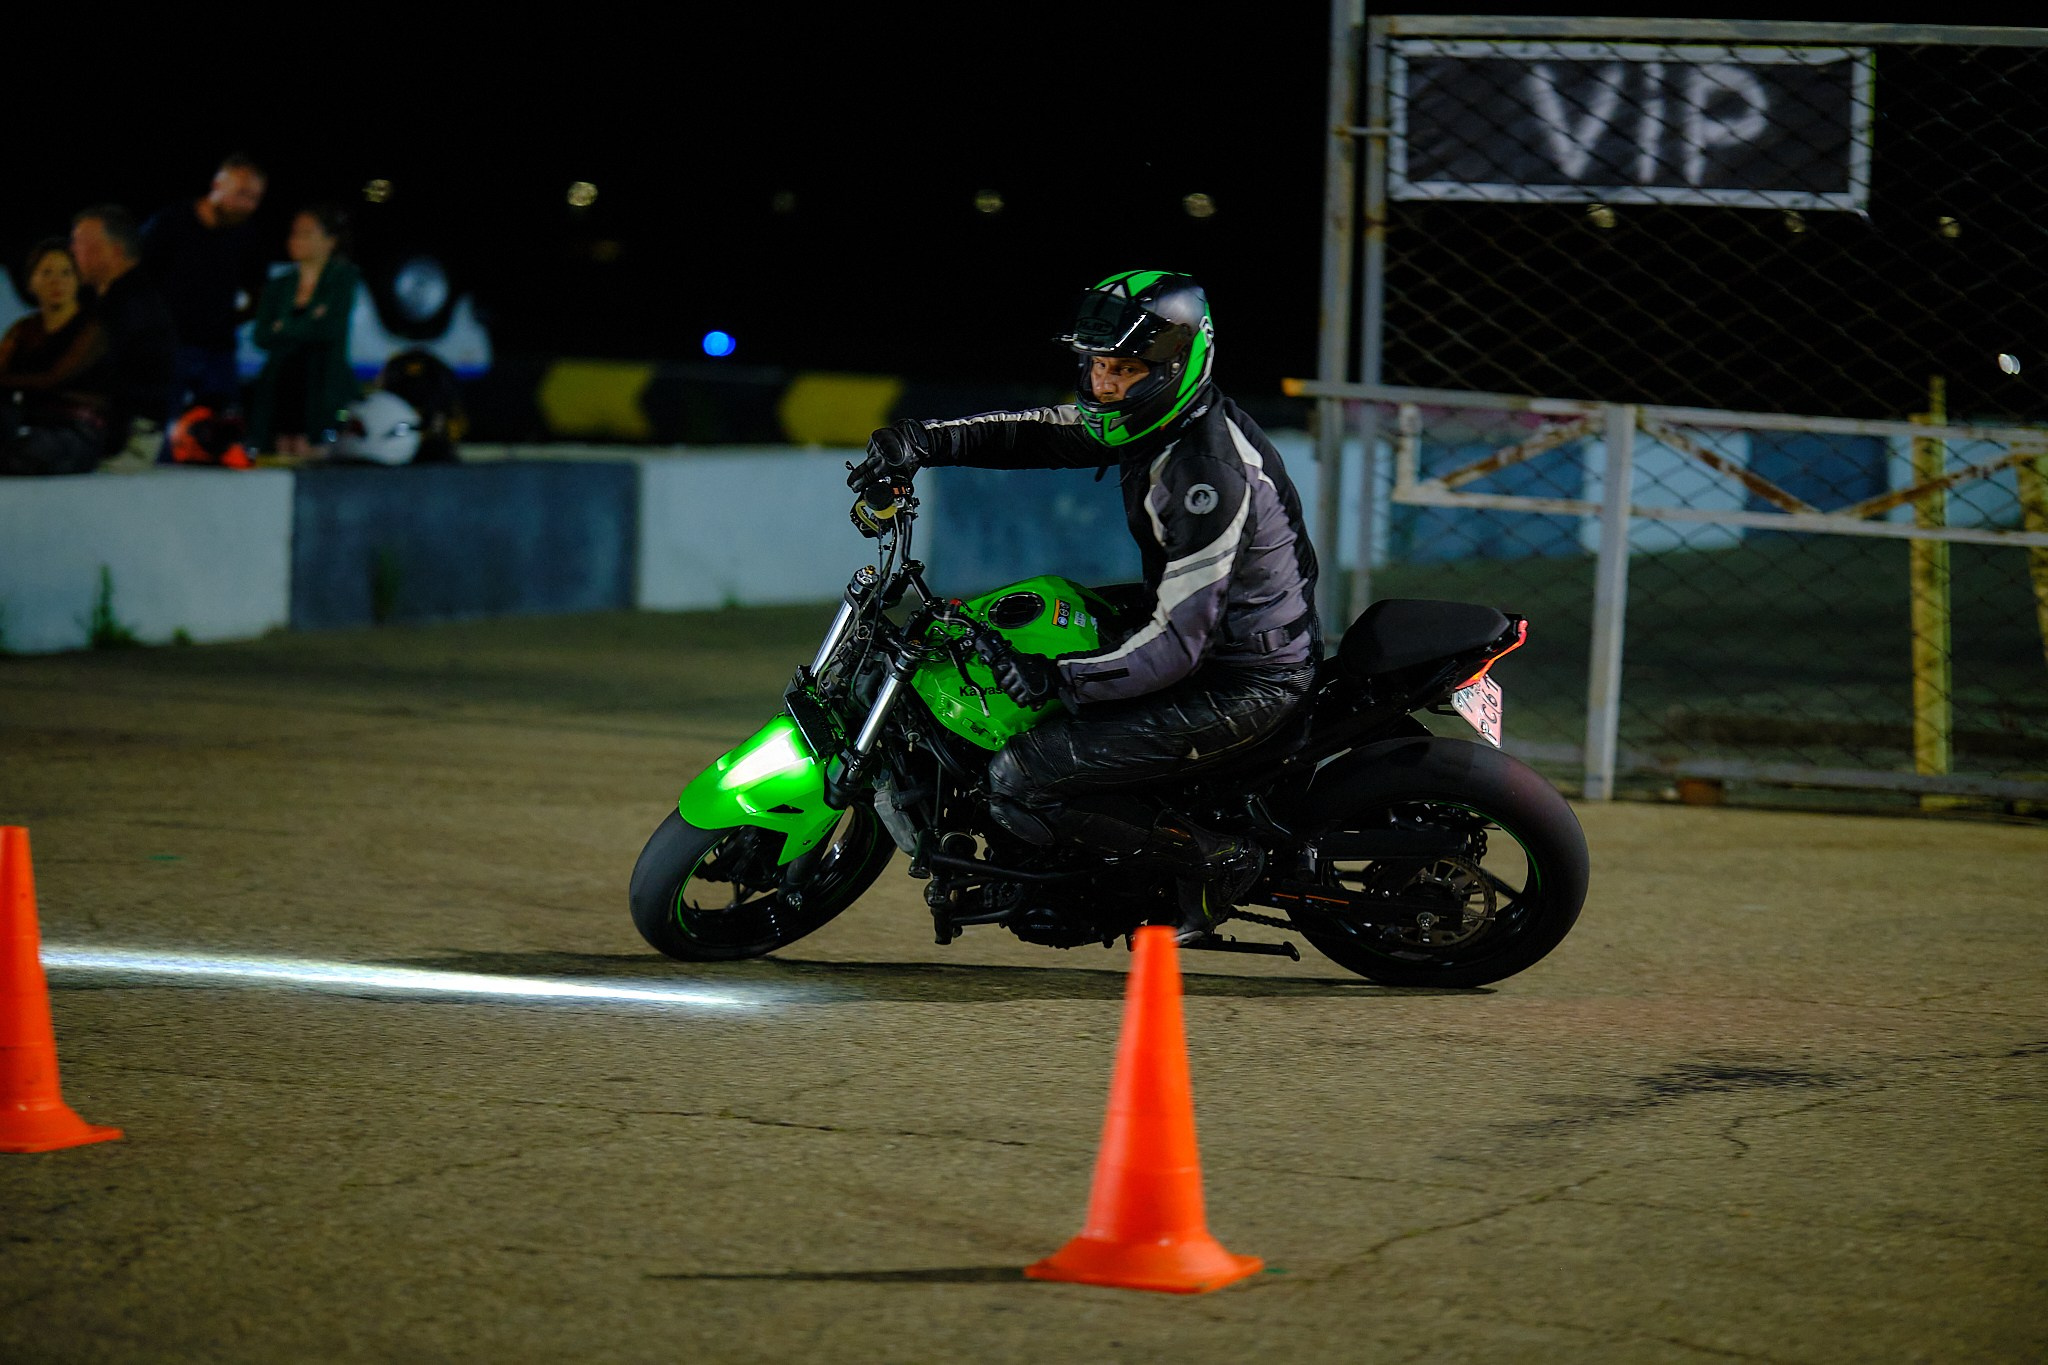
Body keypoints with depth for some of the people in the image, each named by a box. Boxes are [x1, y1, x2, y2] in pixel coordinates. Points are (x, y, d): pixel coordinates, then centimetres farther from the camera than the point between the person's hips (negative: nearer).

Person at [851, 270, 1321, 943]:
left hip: (1240, 683, -10)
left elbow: (1177, 642, -30)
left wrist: (1056, 679, -35)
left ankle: (1211, 856, -5)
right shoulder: (1162, 417, 0)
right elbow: (1042, 432, 11)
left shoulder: (1208, 476, -28)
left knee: (1019, 781, -15)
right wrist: (926, 440, -2)